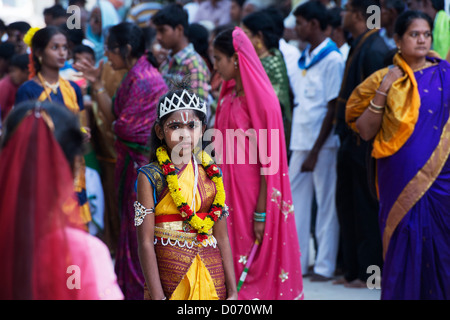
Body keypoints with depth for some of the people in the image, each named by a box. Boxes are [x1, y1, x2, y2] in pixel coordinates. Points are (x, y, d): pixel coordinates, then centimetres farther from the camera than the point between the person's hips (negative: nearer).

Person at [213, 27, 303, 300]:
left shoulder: (260, 98, -14)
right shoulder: (229, 96, 9)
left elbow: (267, 160, -15)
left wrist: (261, 214, -16)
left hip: (252, 193, -7)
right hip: (229, 191, 7)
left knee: (254, 267, 0)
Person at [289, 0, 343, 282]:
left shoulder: (333, 60, -10)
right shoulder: (305, 59, 14)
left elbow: (333, 109, -12)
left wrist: (315, 151, -14)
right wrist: (291, 145, 11)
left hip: (323, 143, -8)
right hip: (301, 141, 8)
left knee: (326, 204, -1)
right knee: (296, 202, 8)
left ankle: (325, 265, 5)